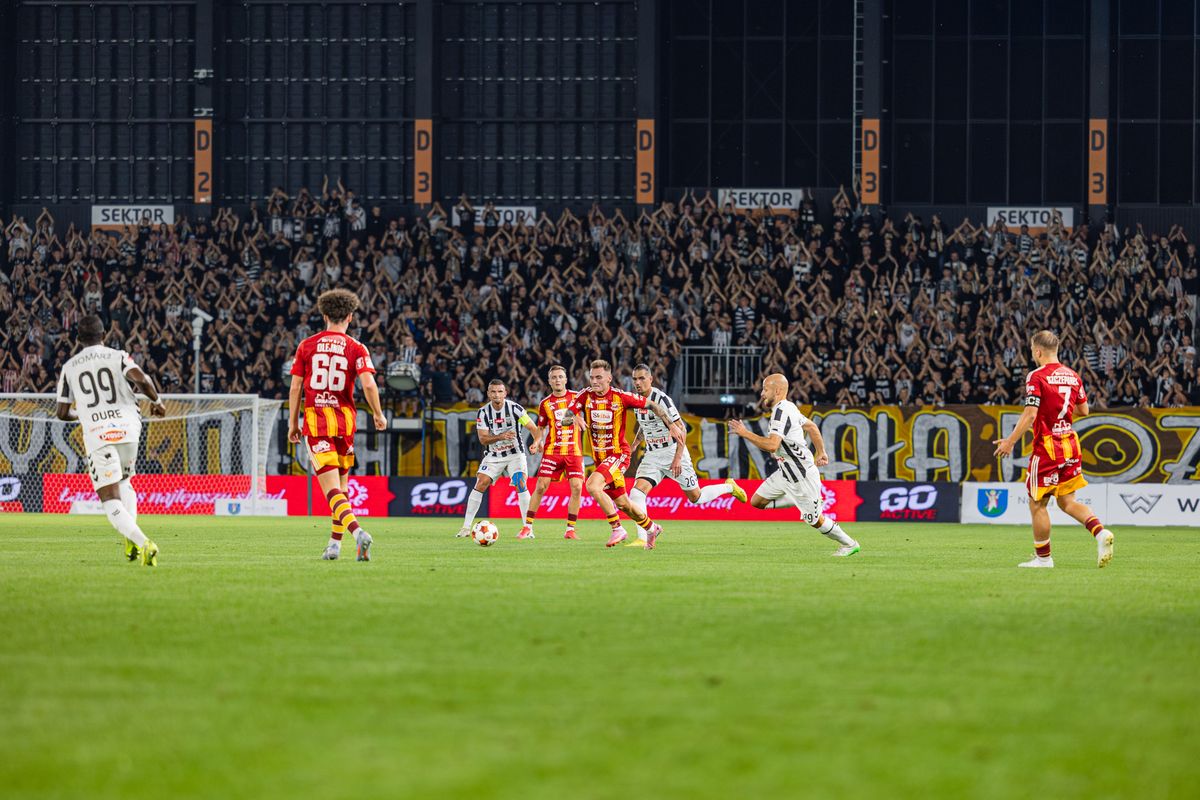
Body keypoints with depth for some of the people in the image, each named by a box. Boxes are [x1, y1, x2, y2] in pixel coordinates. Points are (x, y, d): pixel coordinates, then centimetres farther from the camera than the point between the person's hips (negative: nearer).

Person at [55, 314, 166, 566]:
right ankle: (132, 537, 9)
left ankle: (141, 542, -27)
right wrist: (157, 401, 6)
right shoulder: (118, 357, 8)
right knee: (124, 482, 28)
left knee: (111, 502, -3)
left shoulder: (69, 368, 13)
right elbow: (141, 379, -12)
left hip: (97, 434, -2)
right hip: (128, 428, 2)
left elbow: (62, 412, 14)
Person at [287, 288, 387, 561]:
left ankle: (357, 531, -31)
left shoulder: (307, 346, 4)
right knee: (342, 482, 18)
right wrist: (378, 415, 3)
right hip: (344, 419, 1)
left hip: (314, 419, -1)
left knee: (331, 488, -9)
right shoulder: (356, 348, -1)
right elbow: (368, 385, -12)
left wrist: (293, 423, 12)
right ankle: (335, 543, 16)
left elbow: (295, 387, 3)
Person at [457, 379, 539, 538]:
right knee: (480, 484, -12)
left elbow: (533, 428, -10)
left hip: (515, 454, -2)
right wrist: (501, 437, -28)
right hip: (493, 456, 2)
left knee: (520, 484, -18)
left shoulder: (514, 408, -12)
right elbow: (483, 439, -10)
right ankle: (466, 527, -5)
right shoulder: (483, 412, -7)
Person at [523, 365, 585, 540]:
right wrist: (536, 443, -1)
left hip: (574, 451, 0)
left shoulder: (576, 397, 4)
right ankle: (528, 527, 1)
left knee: (577, 487, -11)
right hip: (552, 450, 0)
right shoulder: (545, 404, 7)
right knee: (540, 487, -7)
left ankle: (570, 529, -2)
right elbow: (541, 428, 16)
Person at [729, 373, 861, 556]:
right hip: (786, 473, 10)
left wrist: (745, 433, -27)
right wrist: (821, 452, 26)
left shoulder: (781, 411, -25)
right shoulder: (788, 407, 6)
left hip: (802, 475, -10)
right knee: (757, 501, 8)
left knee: (815, 520, 2)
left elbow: (772, 445, -35)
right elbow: (811, 426, 19)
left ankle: (849, 544, 20)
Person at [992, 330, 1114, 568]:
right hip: (1070, 445, 7)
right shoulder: (1072, 376, 8)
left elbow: (1030, 415, -18)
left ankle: (1043, 557, 10)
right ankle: (1100, 532, -10)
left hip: (1047, 446, -7)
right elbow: (1083, 410, 15)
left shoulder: (1037, 377, -12)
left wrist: (1010, 441, -11)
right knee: (1067, 501, 12)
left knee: (1037, 504, 5)